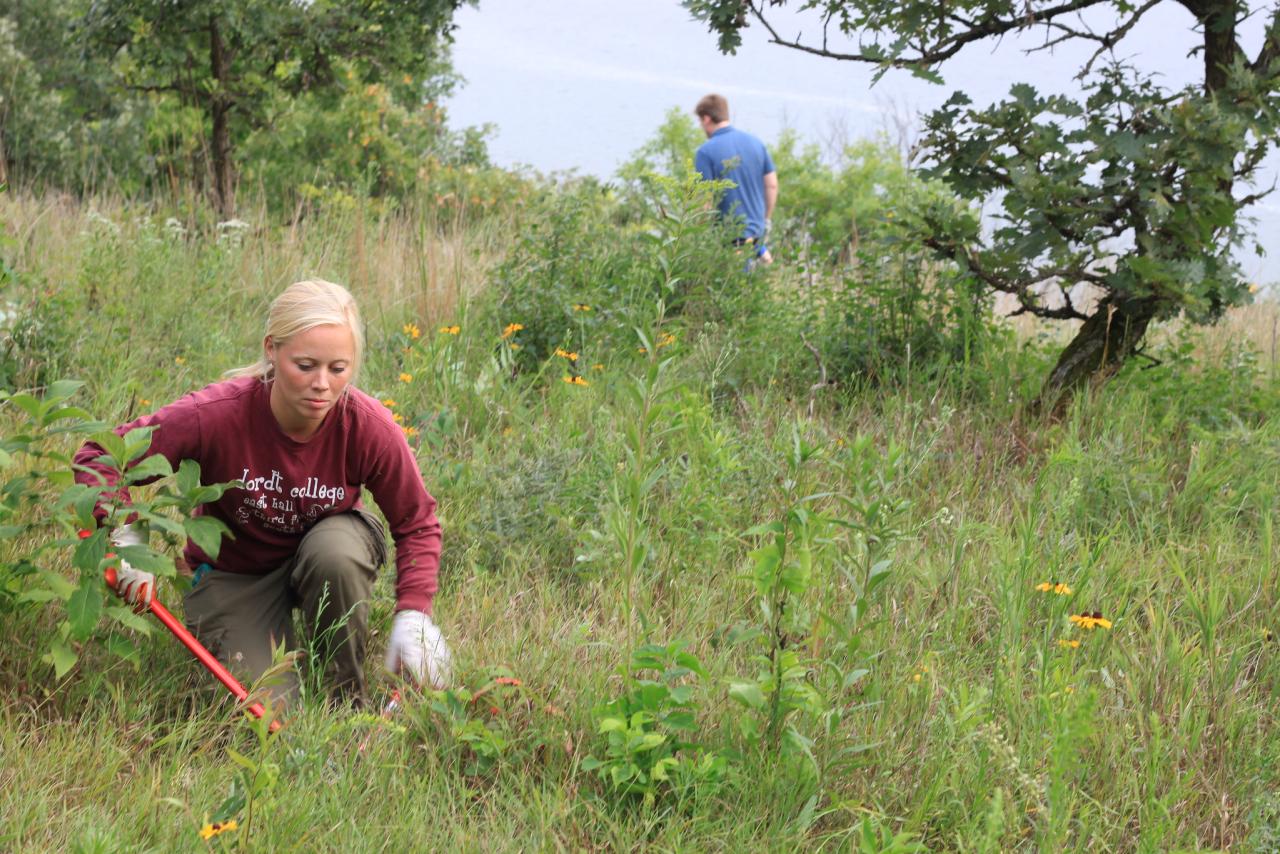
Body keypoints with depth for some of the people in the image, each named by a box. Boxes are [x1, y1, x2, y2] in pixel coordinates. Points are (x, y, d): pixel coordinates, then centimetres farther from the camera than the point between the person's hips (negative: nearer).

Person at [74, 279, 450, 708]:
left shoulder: (370, 428, -26)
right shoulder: (218, 415, -31)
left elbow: (417, 524, -11)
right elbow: (99, 456, -22)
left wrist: (412, 615, -24)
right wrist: (125, 536, -39)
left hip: (326, 544, 2)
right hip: (233, 572, -1)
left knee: (337, 552, -36)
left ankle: (349, 700, -11)